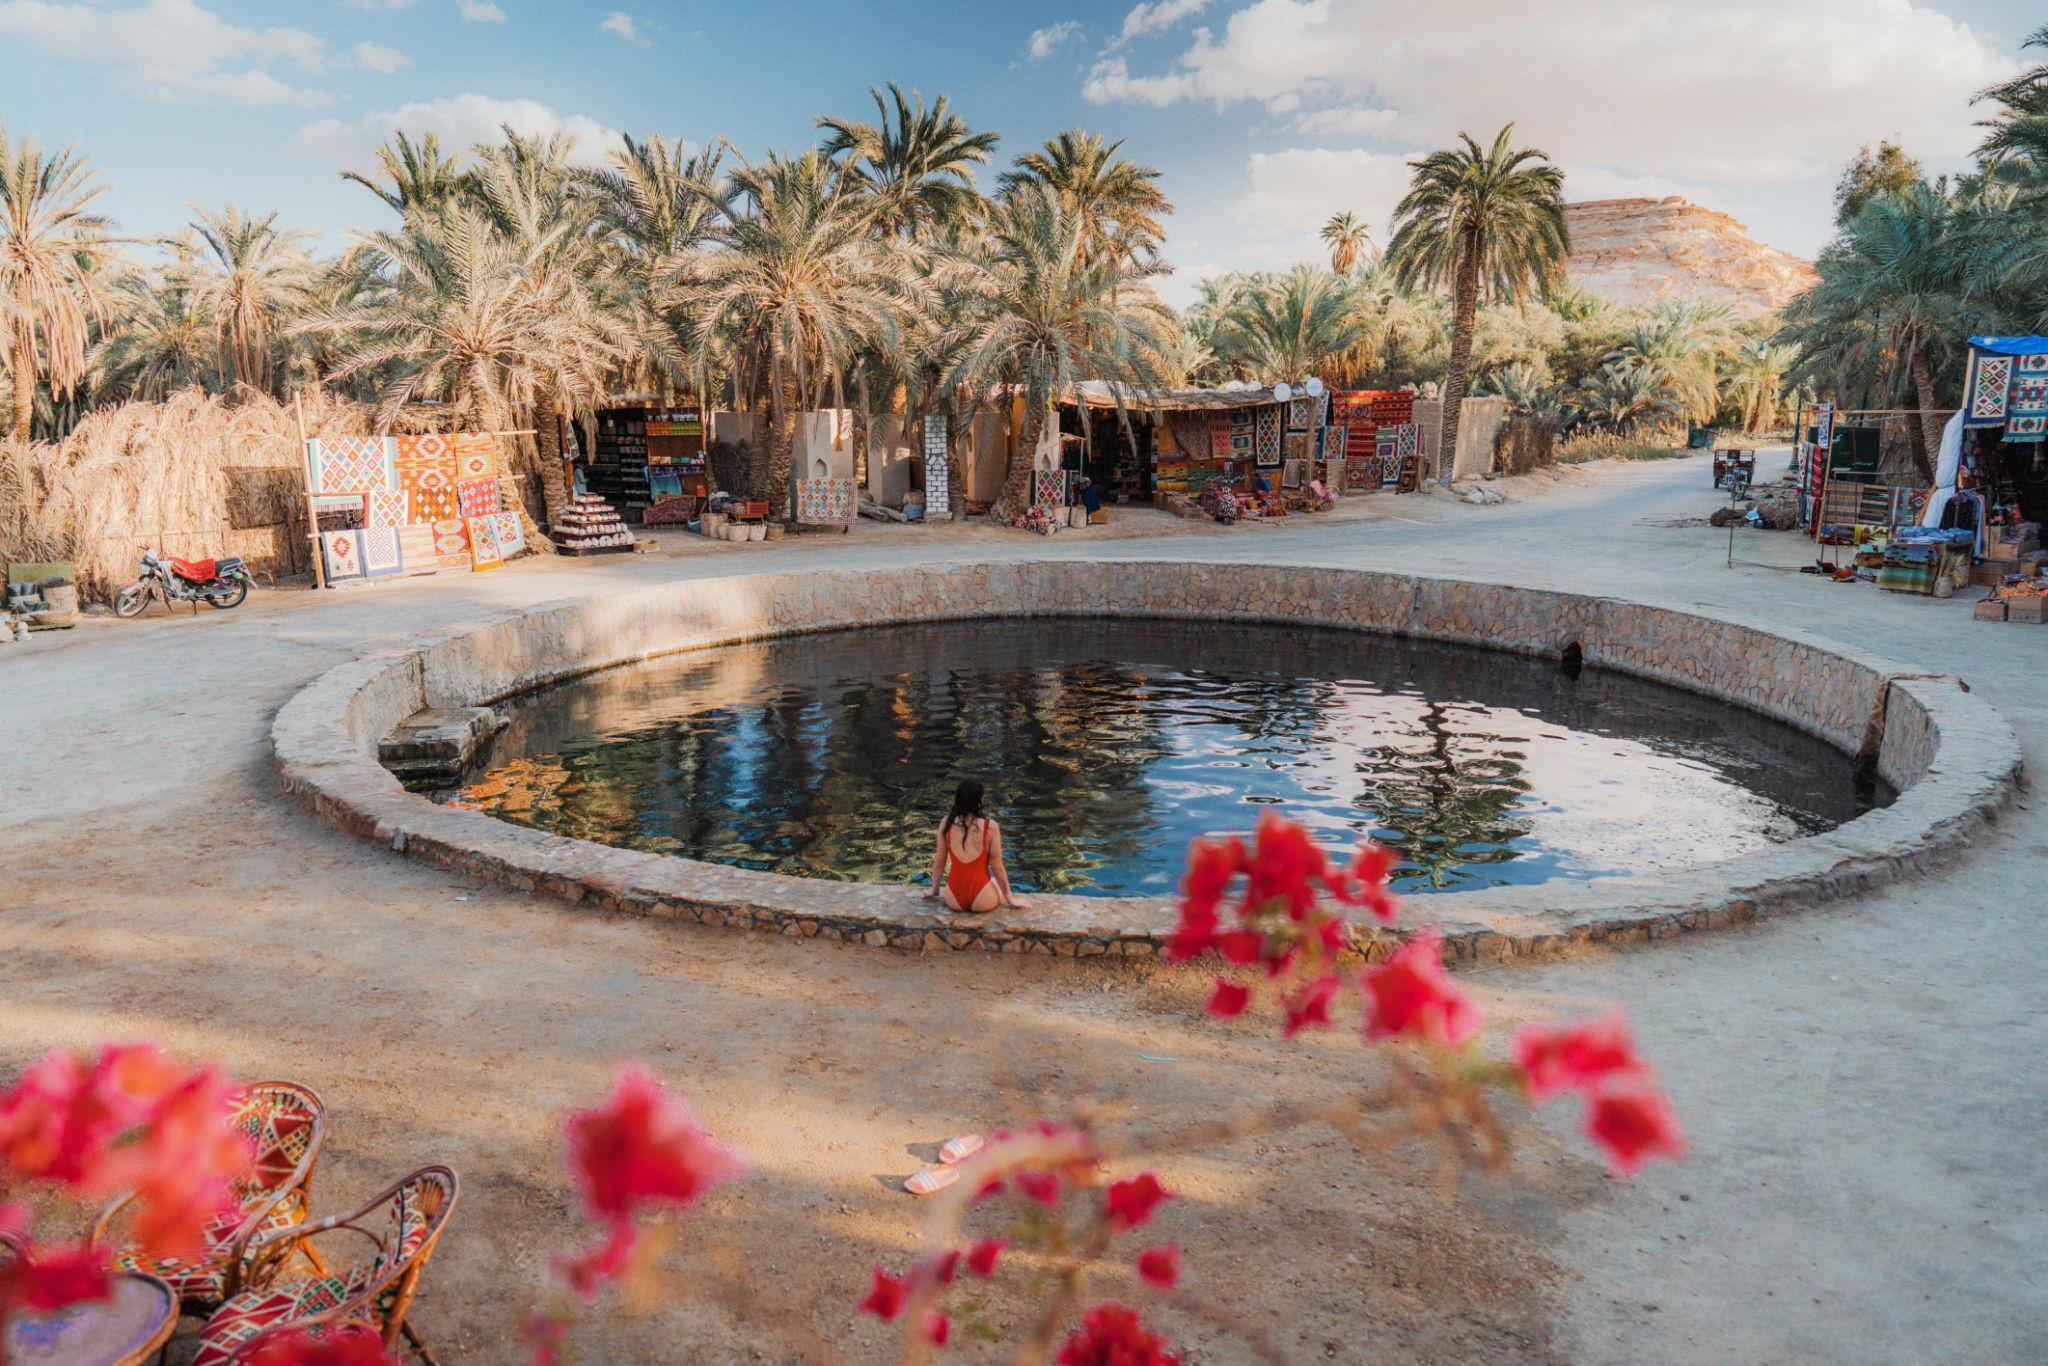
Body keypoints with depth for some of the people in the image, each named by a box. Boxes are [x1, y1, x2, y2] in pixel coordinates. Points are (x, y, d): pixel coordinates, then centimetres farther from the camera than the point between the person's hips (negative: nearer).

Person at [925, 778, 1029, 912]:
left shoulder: (946, 824, -6)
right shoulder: (991, 827, -13)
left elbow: (939, 863, 4)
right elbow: (998, 869, -5)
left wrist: (934, 890, 21)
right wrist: (1009, 898, 9)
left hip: (954, 900, 2)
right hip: (981, 901, -2)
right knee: (1000, 881, 33)